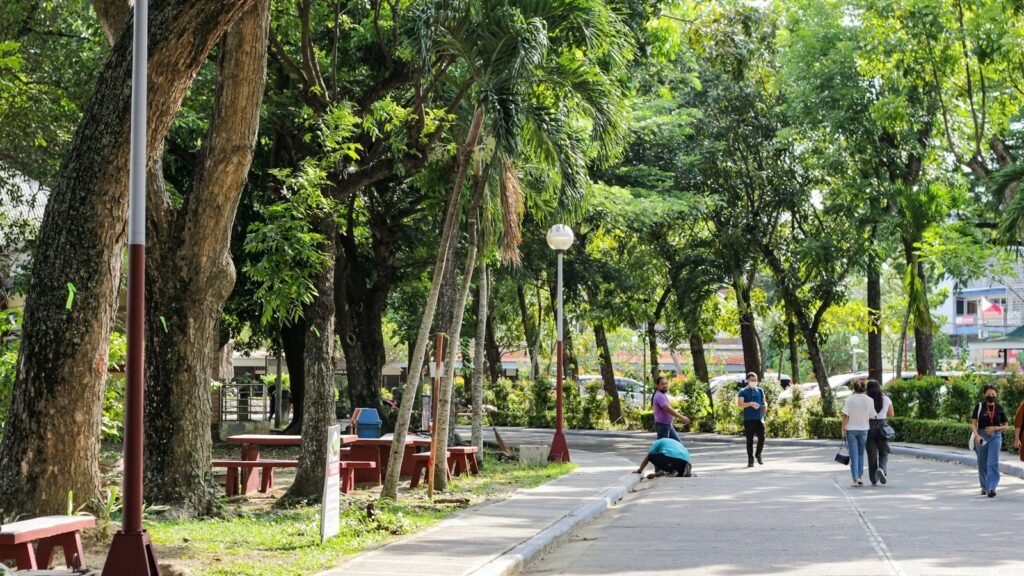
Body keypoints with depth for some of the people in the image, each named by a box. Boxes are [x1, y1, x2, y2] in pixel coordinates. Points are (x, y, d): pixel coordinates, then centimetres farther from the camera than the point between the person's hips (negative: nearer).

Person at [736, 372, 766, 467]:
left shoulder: (760, 391, 13)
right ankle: (750, 460, 9)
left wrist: (765, 405, -4)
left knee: (762, 438, -6)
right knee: (750, 440, 1)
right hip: (748, 419, -2)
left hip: (759, 419, 2)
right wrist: (750, 403, -27)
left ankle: (758, 454, 18)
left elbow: (764, 402, 21)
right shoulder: (743, 392, 1)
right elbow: (740, 403, -12)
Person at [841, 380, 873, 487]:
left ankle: (855, 479, -2)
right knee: (861, 453, 20)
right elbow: (872, 417, -3)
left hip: (851, 430, -1)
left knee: (854, 456, 3)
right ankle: (860, 476, 15)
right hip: (864, 430, 1)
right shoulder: (869, 401, -5)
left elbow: (845, 416, -9)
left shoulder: (850, 399, -8)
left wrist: (843, 430, -3)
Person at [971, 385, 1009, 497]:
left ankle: (991, 489, -18)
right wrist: (977, 435, -19)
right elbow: (973, 424, -2)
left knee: (993, 463, -14)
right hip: (981, 437, 1)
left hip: (995, 437, -1)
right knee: (982, 464, 11)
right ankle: (984, 486, 31)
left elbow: (1005, 427, 9)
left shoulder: (999, 409, 2)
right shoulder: (979, 407, 0)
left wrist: (995, 428, -10)